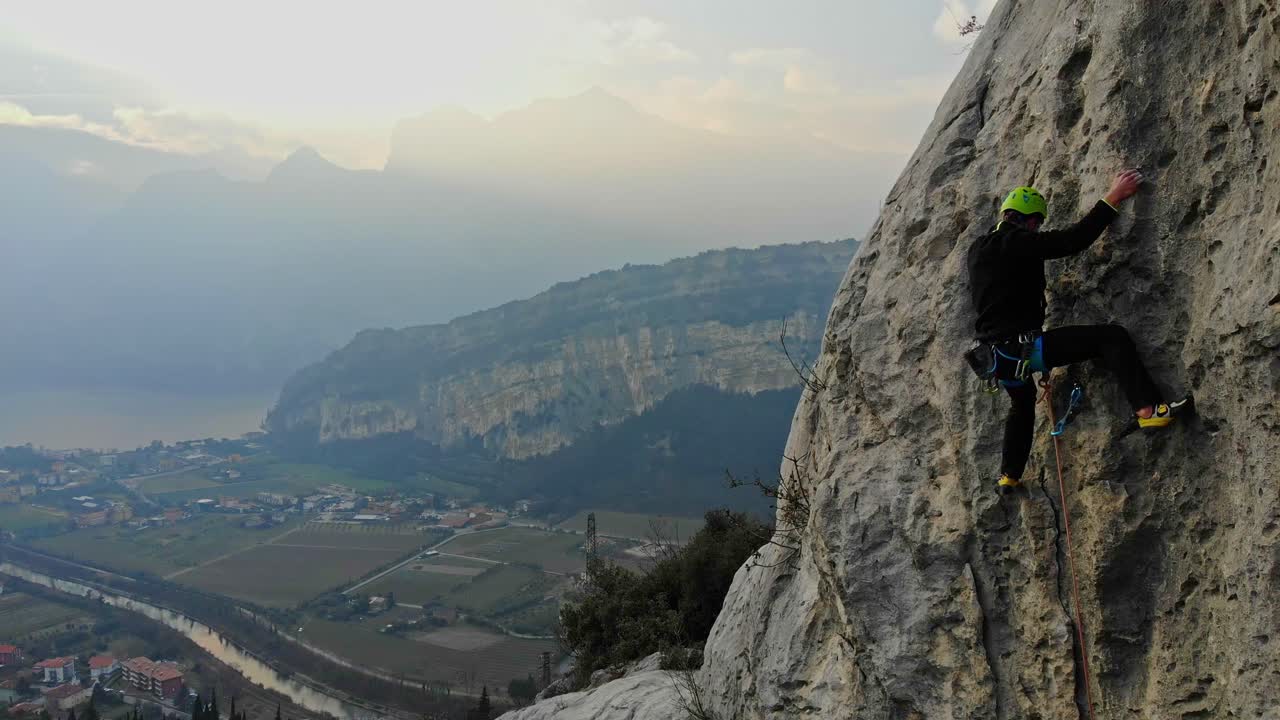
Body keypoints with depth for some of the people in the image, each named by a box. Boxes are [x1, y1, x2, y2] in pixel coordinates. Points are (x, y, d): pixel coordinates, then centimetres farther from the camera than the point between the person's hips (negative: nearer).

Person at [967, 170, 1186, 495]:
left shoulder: (977, 249, 13)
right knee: (1112, 337, -5)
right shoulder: (1018, 241, -10)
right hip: (1025, 345, -8)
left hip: (999, 355, 8)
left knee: (1023, 401, 34)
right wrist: (1113, 199, -8)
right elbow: (1074, 239, -14)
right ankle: (1148, 409, -17)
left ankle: (1008, 476, 39)